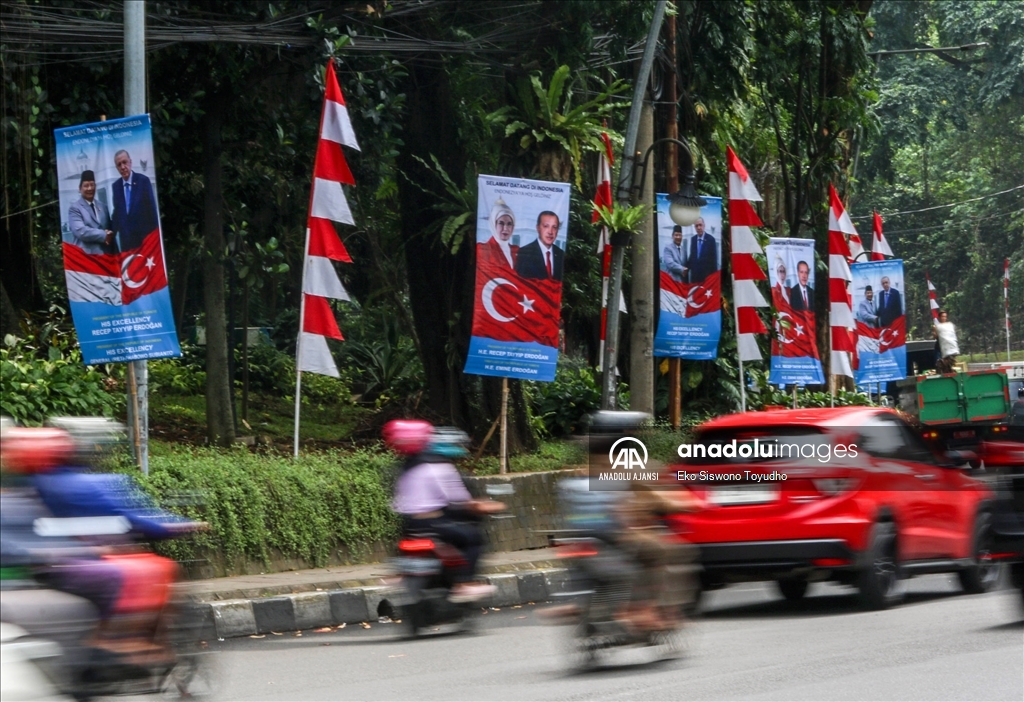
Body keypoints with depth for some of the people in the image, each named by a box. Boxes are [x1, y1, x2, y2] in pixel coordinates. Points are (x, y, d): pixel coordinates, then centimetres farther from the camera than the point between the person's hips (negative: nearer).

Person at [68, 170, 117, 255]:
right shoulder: (75, 208, 1)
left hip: (106, 255, 6)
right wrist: (103, 235, -13)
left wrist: (115, 254, 10)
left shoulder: (102, 207, 21)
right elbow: (80, 231, -14)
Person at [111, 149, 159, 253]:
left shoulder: (143, 180, -4)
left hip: (145, 236, -3)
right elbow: (117, 211, 12)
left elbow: (151, 208, -5)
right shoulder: (116, 185, 7)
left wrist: (154, 234, -7)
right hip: (126, 238, 3)